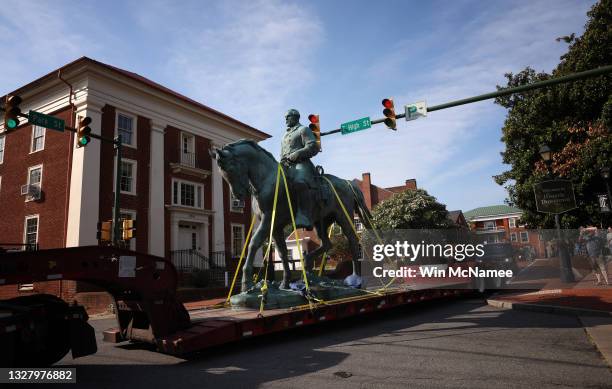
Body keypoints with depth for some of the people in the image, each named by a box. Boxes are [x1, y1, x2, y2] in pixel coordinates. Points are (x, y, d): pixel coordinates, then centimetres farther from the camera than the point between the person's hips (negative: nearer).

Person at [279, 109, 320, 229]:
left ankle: (305, 218, -46)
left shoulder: (303, 130, 10)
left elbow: (313, 147, -4)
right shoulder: (285, 134, 33)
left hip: (301, 163, -9)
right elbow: (282, 153, 37)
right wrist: (283, 160, 13)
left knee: (299, 183, -37)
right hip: (287, 166, 9)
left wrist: (297, 153, -15)